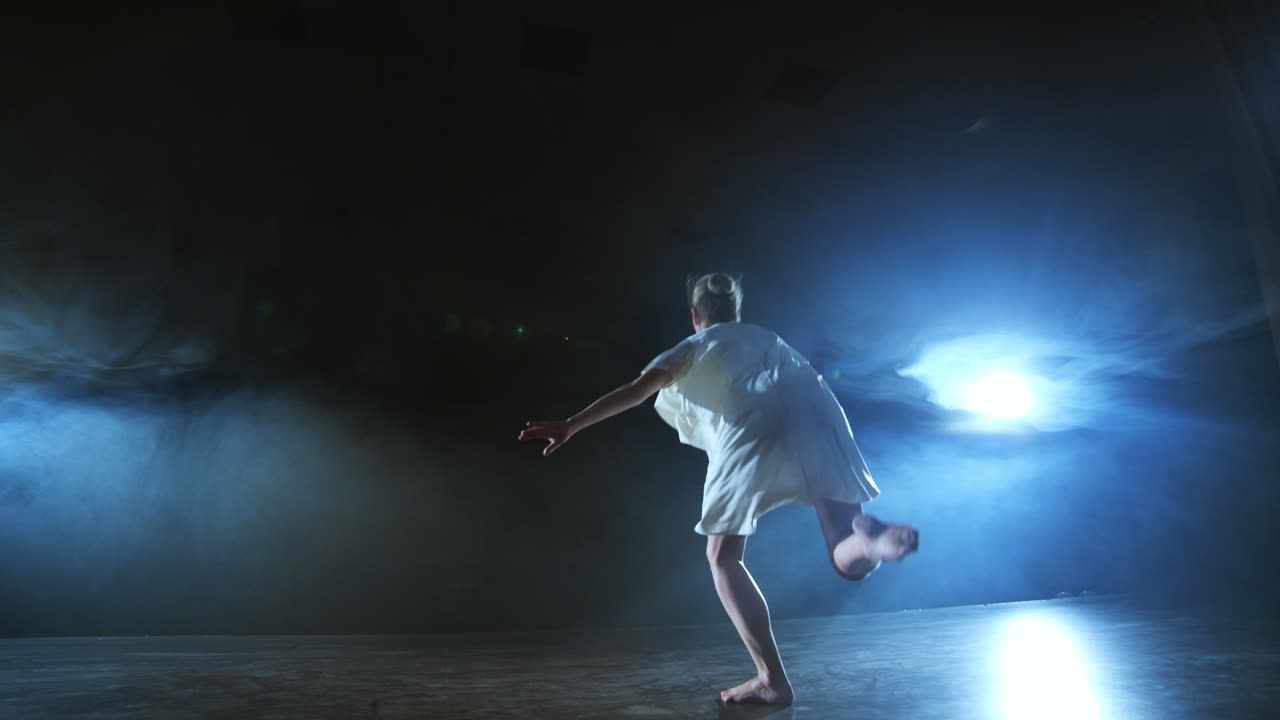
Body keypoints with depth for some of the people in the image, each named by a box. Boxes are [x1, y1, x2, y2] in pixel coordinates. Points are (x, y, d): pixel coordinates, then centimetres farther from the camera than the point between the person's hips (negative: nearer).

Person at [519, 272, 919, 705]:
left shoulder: (696, 346, 25)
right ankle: (873, 535, -27)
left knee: (724, 556, 11)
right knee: (850, 561, 10)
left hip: (754, 428, -4)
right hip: (816, 415, 4)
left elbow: (636, 390, 11)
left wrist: (571, 425, 9)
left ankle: (772, 679, -1)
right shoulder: (767, 338, 38)